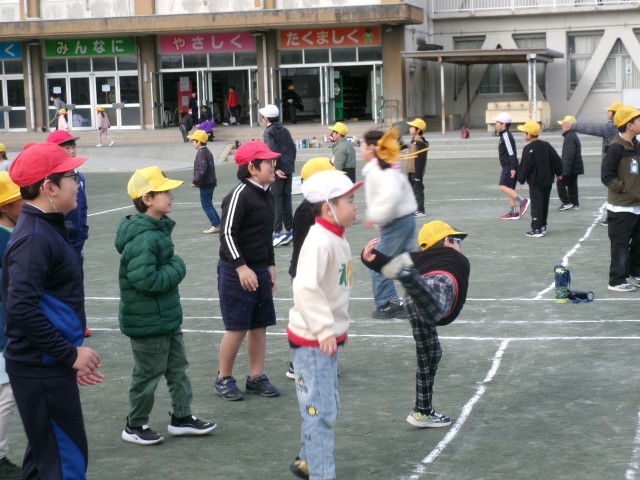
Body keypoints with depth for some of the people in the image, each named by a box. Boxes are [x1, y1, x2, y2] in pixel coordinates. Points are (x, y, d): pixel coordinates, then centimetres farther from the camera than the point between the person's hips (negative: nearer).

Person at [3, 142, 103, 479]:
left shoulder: (46, 228, 12)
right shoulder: (34, 237, -19)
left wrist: (70, 353, 12)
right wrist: (69, 354, -21)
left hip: (49, 364, 10)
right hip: (42, 370, -10)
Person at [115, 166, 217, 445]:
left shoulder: (158, 229, 6)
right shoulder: (144, 238, -26)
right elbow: (145, 279, -32)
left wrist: (173, 266, 3)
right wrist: (177, 267, -19)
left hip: (167, 316, 10)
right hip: (148, 322, -10)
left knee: (178, 367, 18)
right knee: (148, 373, 5)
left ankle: (182, 417, 30)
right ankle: (134, 426, 21)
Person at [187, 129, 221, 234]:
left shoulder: (201, 153, -17)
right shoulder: (207, 151, 13)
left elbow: (202, 169, -26)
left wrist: (195, 181, -18)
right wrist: (197, 181, 16)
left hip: (205, 184, -10)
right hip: (210, 182, 10)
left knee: (206, 205, -4)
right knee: (208, 205, 17)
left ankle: (215, 226, -5)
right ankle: (218, 224, 18)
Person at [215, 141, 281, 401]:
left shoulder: (264, 194, 11)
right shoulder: (240, 195, -16)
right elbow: (227, 233, -20)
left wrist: (270, 266, 20)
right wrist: (241, 267, -23)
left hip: (259, 269, 9)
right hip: (236, 271, -8)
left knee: (259, 325, 11)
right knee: (237, 327, -3)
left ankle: (256, 377, 20)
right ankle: (224, 379, 12)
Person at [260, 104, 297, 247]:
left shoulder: (269, 132, -8)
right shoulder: (285, 131, 14)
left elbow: (273, 151, -18)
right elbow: (292, 148, 14)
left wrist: (276, 169, -16)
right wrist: (290, 165, 15)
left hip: (277, 171, -7)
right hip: (288, 170, 7)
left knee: (275, 200, -5)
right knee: (286, 199, 12)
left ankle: (277, 232, -8)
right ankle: (289, 230, 15)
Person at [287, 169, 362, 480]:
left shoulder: (336, 239, 8)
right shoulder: (320, 242, -23)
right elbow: (305, 287, -35)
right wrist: (324, 330, -33)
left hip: (327, 338, 10)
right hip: (312, 341, -10)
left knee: (328, 408, 20)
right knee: (321, 412, -4)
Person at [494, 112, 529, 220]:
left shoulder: (506, 135, -14)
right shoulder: (504, 135, 17)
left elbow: (512, 153, -21)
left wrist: (513, 168, -24)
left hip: (509, 167, -10)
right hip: (507, 167, 10)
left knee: (503, 186, -17)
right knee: (509, 188, 10)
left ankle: (523, 201, -19)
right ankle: (513, 213, 11)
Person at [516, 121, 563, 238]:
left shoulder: (528, 149, -16)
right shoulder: (546, 145, 5)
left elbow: (525, 166, -16)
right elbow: (557, 160, 6)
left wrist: (521, 179, -3)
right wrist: (558, 173, 20)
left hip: (535, 182, -7)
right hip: (547, 181, 7)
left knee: (536, 205, -3)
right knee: (544, 204, 14)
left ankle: (537, 229, -4)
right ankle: (542, 226, 21)